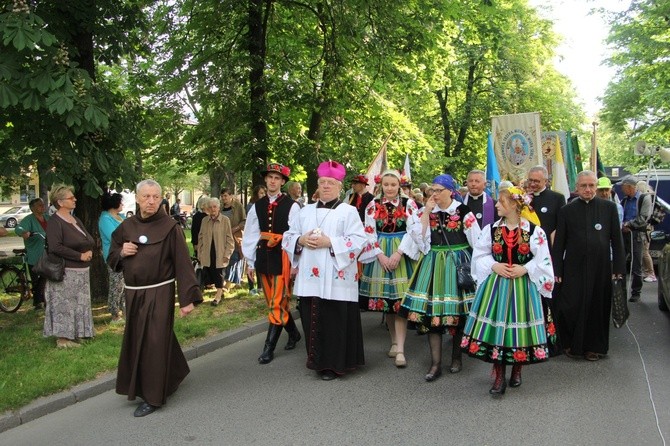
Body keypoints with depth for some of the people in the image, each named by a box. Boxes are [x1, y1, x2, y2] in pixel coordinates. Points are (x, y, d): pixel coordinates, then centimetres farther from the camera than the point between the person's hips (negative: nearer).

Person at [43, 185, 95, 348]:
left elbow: (89, 240, 19)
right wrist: (80, 256, -19)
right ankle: (63, 338, 2)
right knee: (64, 304, -4)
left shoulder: (75, 220, 15)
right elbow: (56, 247, -23)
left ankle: (74, 334, 22)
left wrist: (89, 251, -4)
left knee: (79, 304, 13)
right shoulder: (55, 221, -12)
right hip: (65, 272, -9)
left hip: (81, 271, 9)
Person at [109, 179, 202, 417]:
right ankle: (172, 375, 41)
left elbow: (182, 263, -14)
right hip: (133, 294, 6)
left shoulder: (170, 227, -10)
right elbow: (112, 258, 14)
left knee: (154, 343, -1)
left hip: (159, 293, -6)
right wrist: (122, 252, -10)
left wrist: (188, 298, -18)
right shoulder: (127, 226, 4)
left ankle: (152, 396, 15)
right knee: (136, 341, 17)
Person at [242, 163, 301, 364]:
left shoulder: (291, 206, -6)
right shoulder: (257, 206, 8)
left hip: (282, 257, -5)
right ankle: (293, 333, 35)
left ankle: (269, 347, 4)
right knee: (273, 302, 15)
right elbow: (251, 235, 9)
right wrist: (250, 262, 8)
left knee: (277, 303, -4)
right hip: (263, 257, 5)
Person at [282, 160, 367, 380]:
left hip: (335, 278, -4)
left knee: (335, 321, -2)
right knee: (313, 319, 7)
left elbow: (358, 240, -9)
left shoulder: (349, 211, 1)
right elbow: (288, 236, 15)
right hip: (309, 277, 5)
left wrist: (330, 242, -17)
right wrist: (301, 240, -7)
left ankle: (334, 364, 10)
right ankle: (318, 360, 20)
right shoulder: (305, 211, 16)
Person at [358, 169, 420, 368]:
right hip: (380, 254, 3)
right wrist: (380, 255, -9)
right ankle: (394, 341, 22)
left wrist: (398, 253, -16)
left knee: (399, 300, -7)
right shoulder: (373, 205, 6)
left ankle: (400, 349, -8)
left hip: (402, 254, -3)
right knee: (385, 299, 6)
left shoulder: (408, 203, 0)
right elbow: (370, 232, 2)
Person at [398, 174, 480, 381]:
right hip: (433, 264, 3)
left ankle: (456, 357, 24)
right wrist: (426, 212, -8)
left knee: (457, 310, 5)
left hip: (458, 263, -3)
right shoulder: (428, 211, 7)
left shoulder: (463, 211, -5)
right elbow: (418, 236, -3)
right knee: (432, 310, -1)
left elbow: (476, 241, -3)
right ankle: (436, 364, 5)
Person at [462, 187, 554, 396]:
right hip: (495, 284, 2)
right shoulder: (491, 229, 1)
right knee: (496, 326, 1)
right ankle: (499, 377, 12)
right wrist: (494, 266, -11)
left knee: (519, 326, 7)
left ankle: (517, 370, 30)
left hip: (523, 286, -1)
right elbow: (480, 254, 5)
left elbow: (543, 259, -1)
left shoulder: (534, 230, -5)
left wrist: (525, 269, -14)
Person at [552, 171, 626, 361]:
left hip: (600, 268, 1)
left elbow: (617, 239, 4)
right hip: (573, 268, -1)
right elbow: (559, 243, 3)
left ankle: (593, 346, 24)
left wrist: (618, 267, 0)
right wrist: (557, 270, -1)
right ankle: (571, 343, 22)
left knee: (597, 307, 8)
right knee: (570, 306, 0)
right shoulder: (567, 210, 1)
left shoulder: (609, 207, 2)